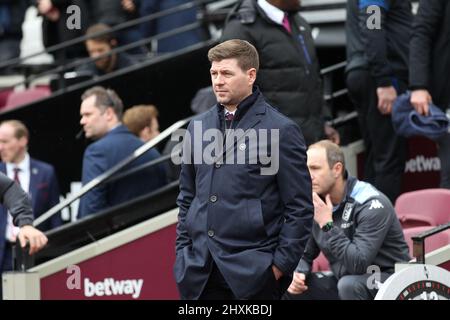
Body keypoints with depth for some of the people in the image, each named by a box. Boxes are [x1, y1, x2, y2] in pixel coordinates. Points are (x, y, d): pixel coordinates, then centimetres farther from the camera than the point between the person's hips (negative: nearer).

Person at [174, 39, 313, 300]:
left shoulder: (281, 130, -4)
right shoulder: (198, 127, 13)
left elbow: (300, 208, -5)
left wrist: (281, 264, -9)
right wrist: (183, 253, 13)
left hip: (252, 274, -5)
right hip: (200, 274, 5)